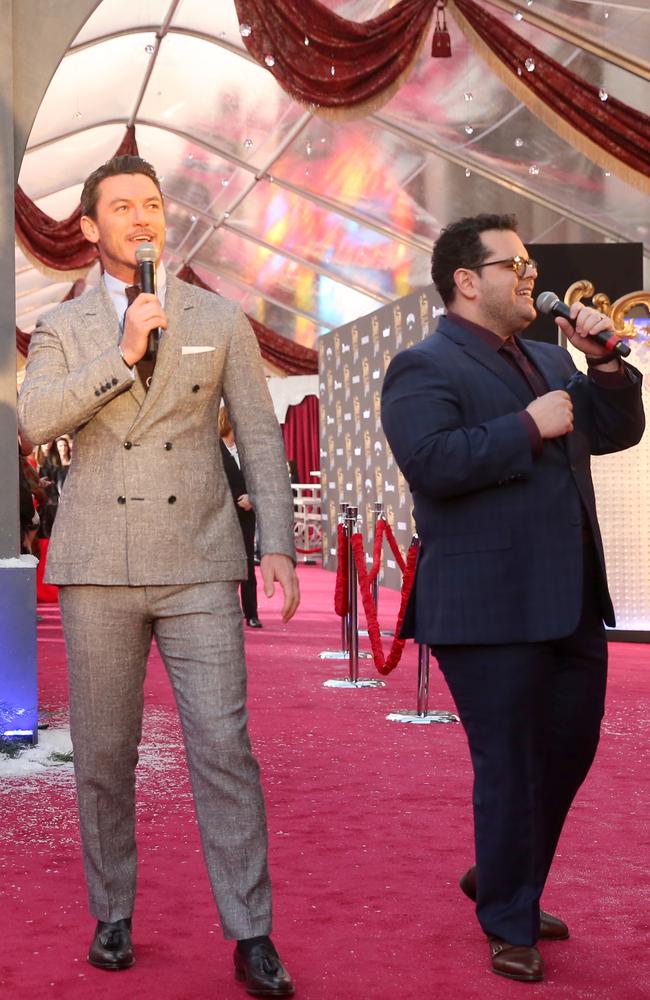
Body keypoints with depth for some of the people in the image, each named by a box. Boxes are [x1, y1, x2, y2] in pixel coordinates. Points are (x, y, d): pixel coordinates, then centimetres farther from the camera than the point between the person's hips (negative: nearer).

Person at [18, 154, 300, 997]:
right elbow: (36, 420, -9)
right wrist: (124, 354, -16)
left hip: (197, 564, -1)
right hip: (98, 567, 1)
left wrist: (279, 547, -5)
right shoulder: (62, 329, 9)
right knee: (103, 753, 6)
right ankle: (113, 917, 21)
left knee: (223, 746, -7)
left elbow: (260, 440, 5)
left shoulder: (220, 321, 8)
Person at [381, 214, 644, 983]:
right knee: (509, 769, 2)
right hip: (492, 608, -8)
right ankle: (509, 926, 19)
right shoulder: (424, 368, -8)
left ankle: (500, 881, 38)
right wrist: (528, 427, -19)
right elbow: (430, 463, -23)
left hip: (571, 602, 8)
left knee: (568, 753, 18)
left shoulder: (548, 362, 17)